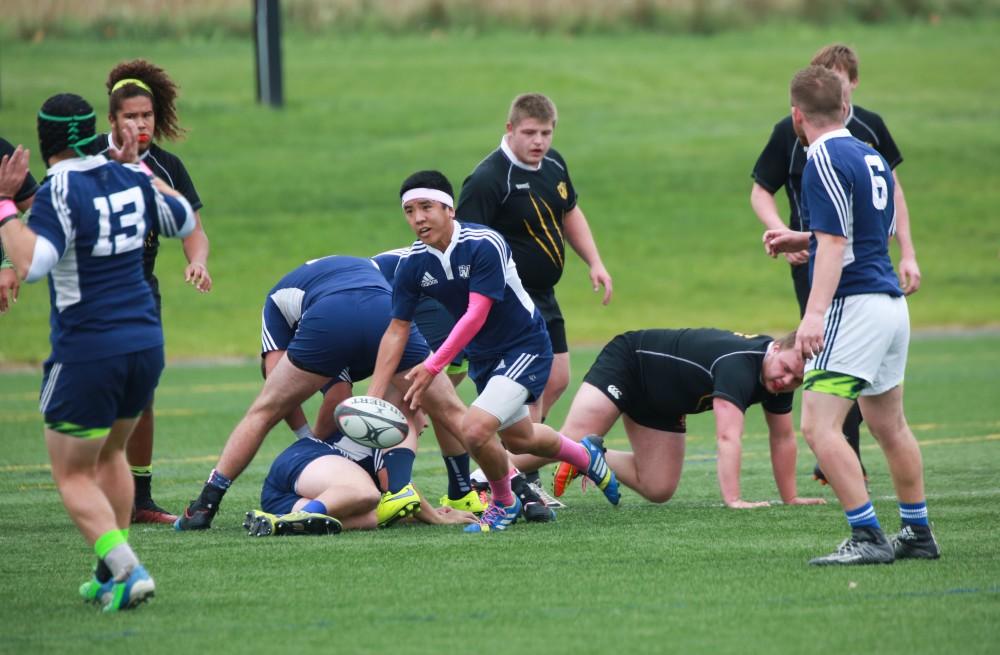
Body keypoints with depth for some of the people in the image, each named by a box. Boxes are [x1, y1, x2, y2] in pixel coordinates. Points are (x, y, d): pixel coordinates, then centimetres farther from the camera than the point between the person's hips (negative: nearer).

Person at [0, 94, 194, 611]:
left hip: (86, 351, -7)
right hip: (146, 343, 7)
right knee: (109, 454, 25)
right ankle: (111, 575, 25)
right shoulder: (129, 180, 5)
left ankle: (127, 568, -16)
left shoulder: (60, 193, -15)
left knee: (73, 475, 3)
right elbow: (183, 222, 23)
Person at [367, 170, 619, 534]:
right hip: (481, 355, 7)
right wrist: (372, 400, -12)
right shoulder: (412, 264, -10)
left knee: (475, 429, -24)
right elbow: (397, 330, -6)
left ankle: (504, 503, 6)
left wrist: (433, 366, -38)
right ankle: (584, 456, 55)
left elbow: (477, 314, -32)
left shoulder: (484, 245, -28)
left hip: (525, 347, -7)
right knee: (518, 439, 23)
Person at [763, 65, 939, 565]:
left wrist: (815, 313, -25)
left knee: (818, 425, -12)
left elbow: (835, 243, -19)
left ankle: (868, 537, -17)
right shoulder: (871, 156, 15)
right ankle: (918, 534, 26)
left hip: (854, 304, -10)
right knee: (888, 425, 20)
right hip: (890, 303, 10)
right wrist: (802, 240, 29)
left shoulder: (825, 160, -12)